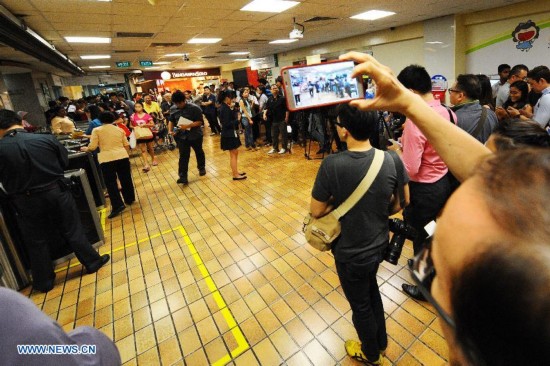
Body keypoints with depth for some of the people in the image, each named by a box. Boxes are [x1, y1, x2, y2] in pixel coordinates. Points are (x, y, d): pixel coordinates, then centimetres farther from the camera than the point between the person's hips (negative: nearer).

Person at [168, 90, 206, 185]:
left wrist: (188, 126, -27)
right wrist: (170, 130, -7)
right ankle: (183, 177, -4)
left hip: (195, 135, -2)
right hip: (181, 136, 2)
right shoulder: (173, 110, 0)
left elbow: (200, 122, -17)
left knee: (199, 152, 17)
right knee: (183, 156, -3)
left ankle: (202, 168, 41)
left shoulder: (194, 108, -15)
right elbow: (171, 121, 12)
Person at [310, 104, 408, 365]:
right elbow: (400, 203, -1)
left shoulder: (332, 164, -28)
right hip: (379, 244, 5)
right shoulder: (390, 160, -14)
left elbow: (316, 211, -19)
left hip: (351, 252, -5)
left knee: (360, 305, 22)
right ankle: (381, 341, 57)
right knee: (371, 289, 32)